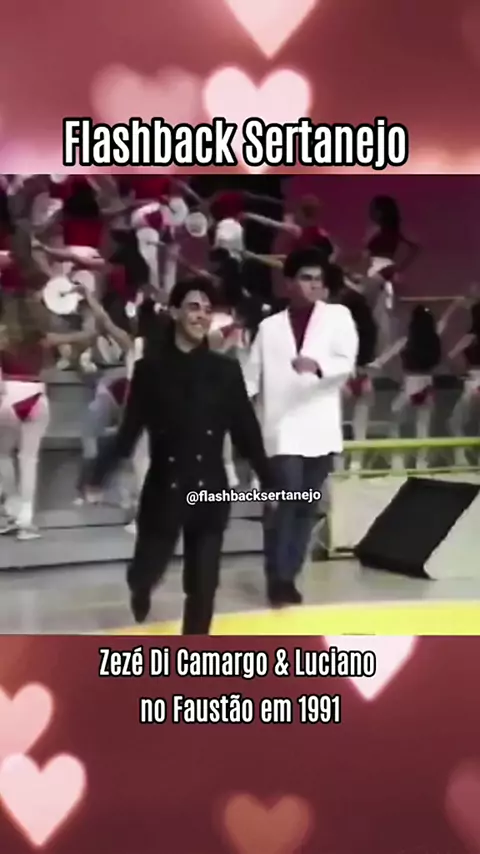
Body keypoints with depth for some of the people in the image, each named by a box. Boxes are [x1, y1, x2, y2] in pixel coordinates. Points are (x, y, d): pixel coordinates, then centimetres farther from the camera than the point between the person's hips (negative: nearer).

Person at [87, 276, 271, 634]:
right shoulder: (151, 368, -3)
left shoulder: (225, 370, 0)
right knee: (148, 566, 6)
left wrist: (269, 480, 4)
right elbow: (130, 429, 0)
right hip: (163, 487, -1)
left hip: (210, 488, 1)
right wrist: (99, 474, -6)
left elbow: (246, 430, 3)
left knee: (203, 581, 3)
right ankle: (141, 589, 46)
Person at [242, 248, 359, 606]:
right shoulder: (269, 326, 11)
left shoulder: (338, 315, 7)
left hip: (320, 429, 1)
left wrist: (317, 365, -27)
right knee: (285, 500, -13)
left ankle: (288, 574, 19)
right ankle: (278, 577, -3)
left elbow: (347, 362, -7)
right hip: (282, 429, -1)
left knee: (307, 506, 7)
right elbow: (252, 377, 8)